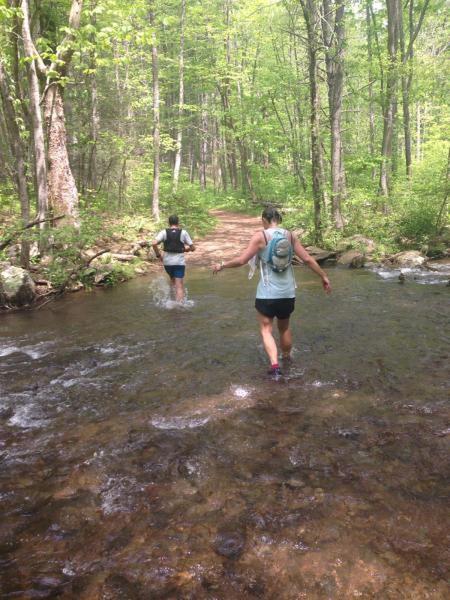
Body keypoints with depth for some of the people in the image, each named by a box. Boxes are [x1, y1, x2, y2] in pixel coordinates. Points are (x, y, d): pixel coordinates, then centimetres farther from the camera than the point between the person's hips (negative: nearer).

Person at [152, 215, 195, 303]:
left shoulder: (164, 232, 0)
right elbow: (192, 248, -1)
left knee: (172, 280, 25)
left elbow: (154, 244, -14)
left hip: (167, 262, 2)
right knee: (179, 285, -2)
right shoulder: (183, 232, -2)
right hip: (179, 262, -2)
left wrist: (158, 255, -1)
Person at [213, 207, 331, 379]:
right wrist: (324, 276, 15)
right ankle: (287, 358, 41)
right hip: (287, 293, 4)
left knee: (266, 330, 5)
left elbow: (242, 260, -12)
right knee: (284, 328, 24)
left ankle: (275, 365, -13)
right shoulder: (290, 236, 3)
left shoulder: (260, 236, -8)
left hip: (267, 293, -4)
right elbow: (308, 259, 4)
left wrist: (222, 265, 3)